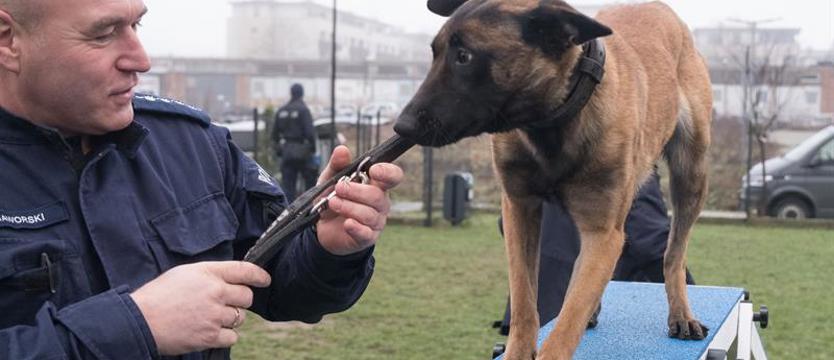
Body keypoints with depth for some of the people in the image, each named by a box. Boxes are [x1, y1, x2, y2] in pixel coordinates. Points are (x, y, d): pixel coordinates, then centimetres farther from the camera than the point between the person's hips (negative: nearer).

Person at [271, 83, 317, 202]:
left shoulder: (281, 111, 9)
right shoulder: (303, 110, -9)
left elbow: (275, 134, 13)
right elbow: (310, 132, -15)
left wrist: (278, 150, 20)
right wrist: (313, 148, -5)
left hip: (286, 152, 5)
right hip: (302, 151, -5)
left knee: (287, 184, 4)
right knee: (310, 183, 8)